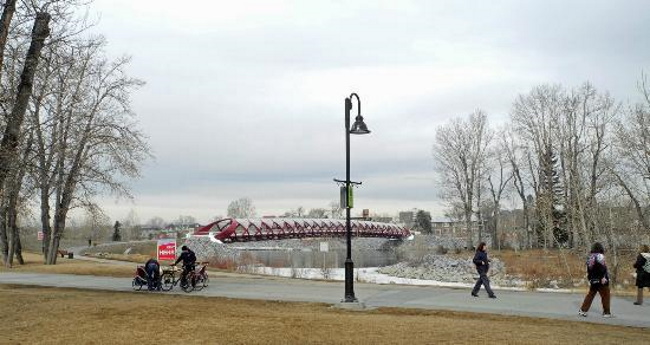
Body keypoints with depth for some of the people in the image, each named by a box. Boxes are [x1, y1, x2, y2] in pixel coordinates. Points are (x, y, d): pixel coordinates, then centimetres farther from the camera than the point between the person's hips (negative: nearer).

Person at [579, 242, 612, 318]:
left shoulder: (590, 257, 12)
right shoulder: (600, 256, -10)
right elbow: (602, 268, -21)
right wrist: (604, 277, -22)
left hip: (593, 281, 7)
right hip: (601, 280, -7)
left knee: (590, 295, 13)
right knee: (605, 295, 4)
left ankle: (583, 310, 11)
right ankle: (606, 312, 8)